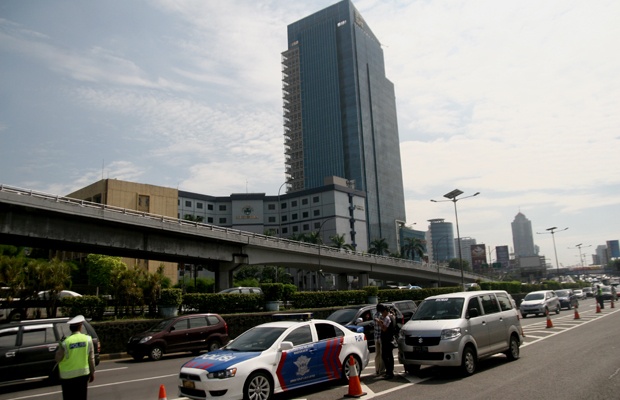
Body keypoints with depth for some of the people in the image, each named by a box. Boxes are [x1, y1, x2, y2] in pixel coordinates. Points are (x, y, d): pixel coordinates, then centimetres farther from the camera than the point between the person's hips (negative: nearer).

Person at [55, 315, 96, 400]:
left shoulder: (65, 342, -13)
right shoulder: (88, 339, -8)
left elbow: (58, 359, -4)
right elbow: (91, 358, -4)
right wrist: (92, 372, 7)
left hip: (68, 375, -2)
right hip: (83, 374, 2)